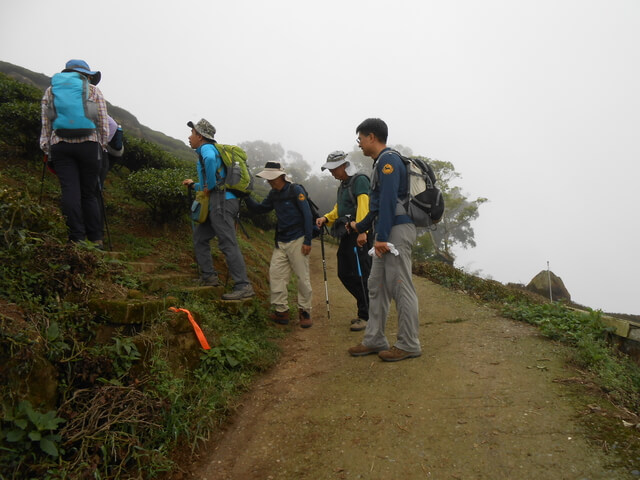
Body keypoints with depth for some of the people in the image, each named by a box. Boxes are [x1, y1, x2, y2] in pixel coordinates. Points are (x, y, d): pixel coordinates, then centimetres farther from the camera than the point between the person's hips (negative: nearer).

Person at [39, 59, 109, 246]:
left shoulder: (50, 91, 16)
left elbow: (45, 126, 13)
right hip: (89, 144, -1)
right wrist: (101, 145, 14)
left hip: (60, 145, 1)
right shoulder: (94, 91, 11)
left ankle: (77, 239, -6)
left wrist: (47, 150, 16)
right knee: (89, 193, 5)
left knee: (70, 193, -2)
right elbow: (104, 124, 6)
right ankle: (95, 239, 7)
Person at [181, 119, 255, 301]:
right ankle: (209, 277, 17)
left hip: (222, 201, -10)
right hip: (220, 201, 10)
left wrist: (210, 185, -21)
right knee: (200, 236, 17)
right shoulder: (211, 151, 27)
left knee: (228, 244, -13)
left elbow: (210, 159, -32)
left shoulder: (207, 148, -3)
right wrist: (194, 185, 42)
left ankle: (243, 287, -14)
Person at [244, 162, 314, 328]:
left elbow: (307, 215, -12)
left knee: (302, 277, -2)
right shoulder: (273, 194, 11)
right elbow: (260, 209, 19)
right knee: (275, 274, 1)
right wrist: (246, 197, 2)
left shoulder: (295, 190, -9)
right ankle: (281, 311, 9)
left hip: (297, 240, -7)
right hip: (281, 242, 7)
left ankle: (305, 312, 11)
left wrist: (307, 241, -16)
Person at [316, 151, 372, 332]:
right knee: (344, 274, 11)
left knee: (360, 275, -7)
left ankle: (366, 316, 3)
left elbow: (363, 206, -19)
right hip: (346, 236, 10)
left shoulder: (360, 180, -7)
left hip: (359, 237, -10)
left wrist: (362, 231, -28)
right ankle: (366, 309, 24)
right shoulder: (343, 185, 22)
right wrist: (326, 218, 8)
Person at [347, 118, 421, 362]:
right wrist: (360, 226, 35)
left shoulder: (388, 160, -10)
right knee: (377, 286, 11)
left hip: (397, 230, -11)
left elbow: (389, 200, -19)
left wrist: (381, 237, -23)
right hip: (387, 234, 11)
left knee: (401, 287, -5)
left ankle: (409, 345, 4)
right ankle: (374, 340, 18)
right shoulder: (381, 162, 22)